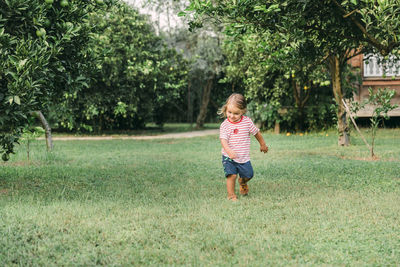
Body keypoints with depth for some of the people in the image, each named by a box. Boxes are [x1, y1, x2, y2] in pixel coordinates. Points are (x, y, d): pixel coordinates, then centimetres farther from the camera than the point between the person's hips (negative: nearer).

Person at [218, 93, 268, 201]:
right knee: (232, 175, -17)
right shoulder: (224, 125, -12)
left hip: (244, 157, 3)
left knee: (248, 175, 11)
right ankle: (231, 195, 2)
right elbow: (223, 140, -22)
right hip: (229, 157, -3)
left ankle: (242, 182, 46)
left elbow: (256, 132, 9)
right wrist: (229, 151, -40)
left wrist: (263, 145, 22)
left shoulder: (247, 121, -7)